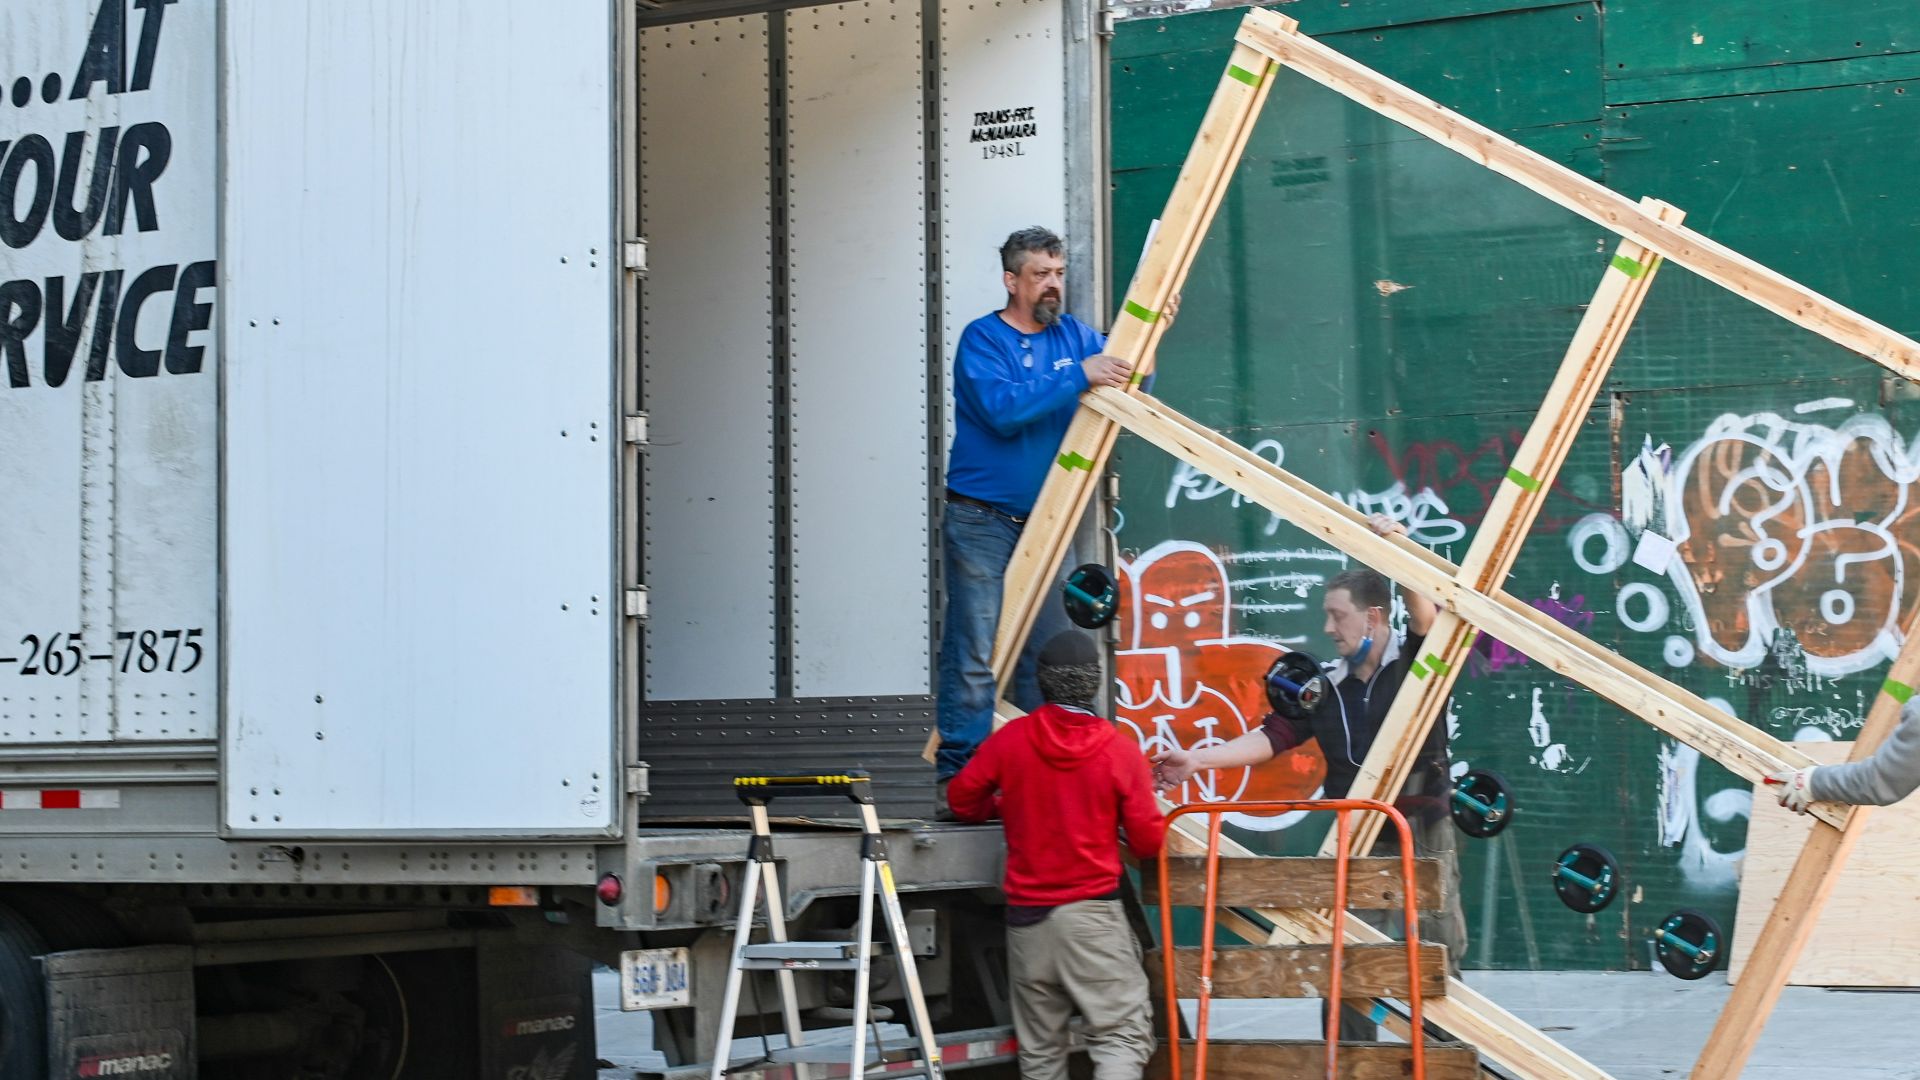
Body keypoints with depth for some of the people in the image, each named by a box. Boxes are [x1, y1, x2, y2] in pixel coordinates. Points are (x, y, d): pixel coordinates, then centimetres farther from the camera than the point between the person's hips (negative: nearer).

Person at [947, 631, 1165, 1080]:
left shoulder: (1008, 740, -2)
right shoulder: (1120, 749, -8)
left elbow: (963, 799, 11)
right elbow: (1148, 842, -5)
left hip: (1026, 914, 3)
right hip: (1091, 914, -3)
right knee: (1123, 1035, -3)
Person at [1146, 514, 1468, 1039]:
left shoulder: (1416, 663, -3)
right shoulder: (1326, 688, 7)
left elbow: (1425, 613, -21)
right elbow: (1272, 736, 4)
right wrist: (1197, 760, -5)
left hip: (1425, 836, -3)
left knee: (1439, 955, 3)